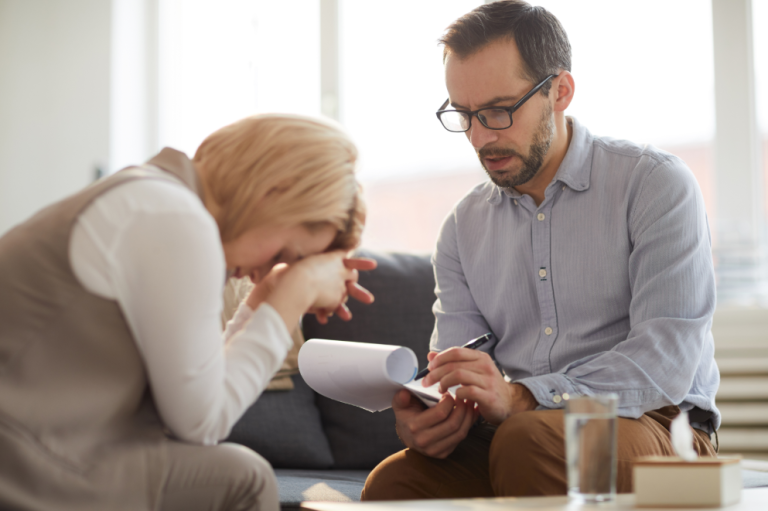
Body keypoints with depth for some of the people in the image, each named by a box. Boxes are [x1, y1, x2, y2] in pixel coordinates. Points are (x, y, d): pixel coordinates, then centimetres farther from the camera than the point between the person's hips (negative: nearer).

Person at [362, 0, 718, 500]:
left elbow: (667, 359, -16)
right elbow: (458, 386, 8)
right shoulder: (463, 227, 14)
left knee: (528, 441, -36)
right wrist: (426, 417, -18)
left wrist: (520, 397, -28)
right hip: (514, 433, 3)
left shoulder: (655, 183, -3)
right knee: (391, 482, -28)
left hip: (648, 423, -2)